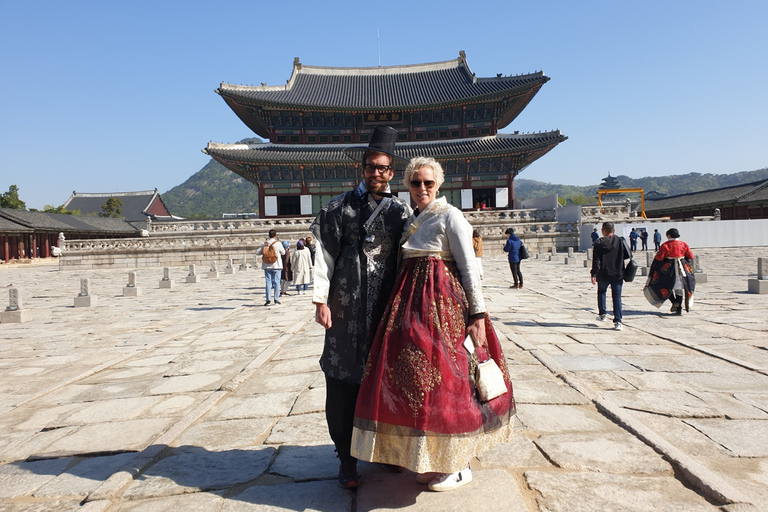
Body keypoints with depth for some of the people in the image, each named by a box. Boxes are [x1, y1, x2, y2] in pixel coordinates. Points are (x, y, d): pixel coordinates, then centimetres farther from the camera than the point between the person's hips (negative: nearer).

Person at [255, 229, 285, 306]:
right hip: (276, 265, -2)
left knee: (268, 282, 4)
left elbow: (257, 252, 3)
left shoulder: (265, 244, 0)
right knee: (276, 282, 5)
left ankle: (268, 299, -1)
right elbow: (283, 252, 5)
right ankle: (276, 299, 4)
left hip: (267, 266, 2)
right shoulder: (278, 243, -8)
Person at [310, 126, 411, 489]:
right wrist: (321, 300, -6)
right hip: (347, 306, -1)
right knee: (343, 380, 1)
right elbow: (324, 255, 1)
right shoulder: (340, 207, 5)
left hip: (389, 306, 2)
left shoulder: (401, 211, 10)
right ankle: (347, 458, 16)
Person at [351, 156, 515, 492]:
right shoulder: (410, 220, 15)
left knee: (444, 379, -3)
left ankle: (458, 466, 14)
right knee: (414, 376, 10)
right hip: (411, 301, 8)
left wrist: (478, 314, -17)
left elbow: (469, 267, -11)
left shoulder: (449, 216, -6)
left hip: (442, 301, -8)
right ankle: (431, 459, 27)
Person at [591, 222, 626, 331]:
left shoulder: (598, 243, -8)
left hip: (603, 275, -1)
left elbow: (596, 260, -11)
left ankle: (602, 314, 28)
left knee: (601, 292, 24)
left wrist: (594, 274, -9)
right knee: (617, 297, 2)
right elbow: (626, 256, 5)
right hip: (618, 274, 1)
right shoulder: (620, 241, -2)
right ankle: (617, 321, -5)